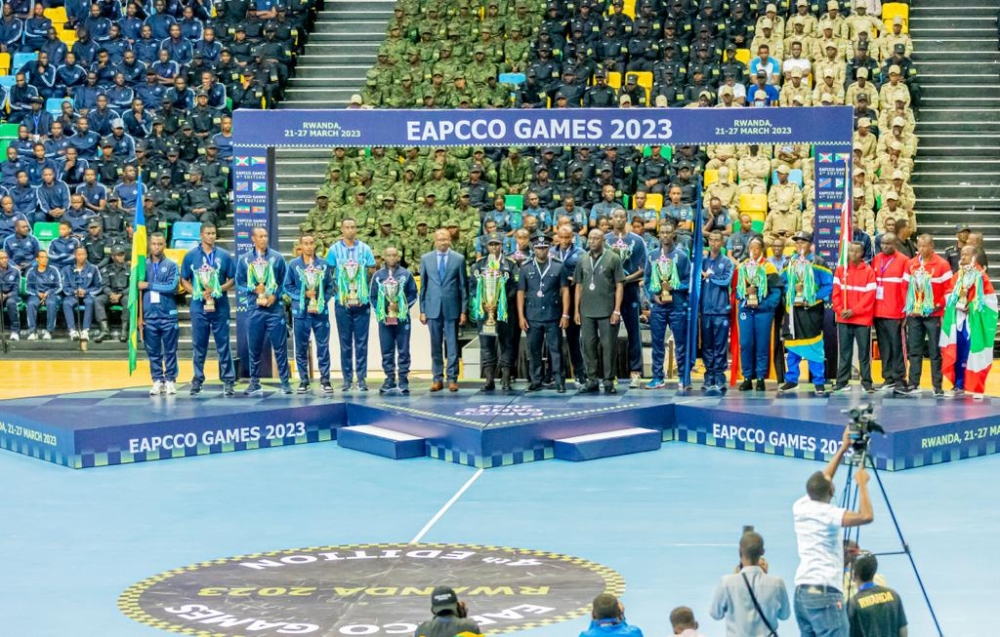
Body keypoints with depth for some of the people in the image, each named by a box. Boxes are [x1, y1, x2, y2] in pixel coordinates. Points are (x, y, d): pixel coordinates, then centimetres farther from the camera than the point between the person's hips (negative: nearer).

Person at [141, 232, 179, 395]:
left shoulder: (171, 265, 1)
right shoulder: (143, 265, 6)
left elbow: (172, 287, -13)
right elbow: (138, 290, 4)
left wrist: (149, 285, -11)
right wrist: (139, 315, -1)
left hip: (168, 315, -2)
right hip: (149, 315, 2)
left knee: (170, 351, 3)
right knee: (153, 351, 6)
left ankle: (170, 381, 10)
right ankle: (157, 381, 13)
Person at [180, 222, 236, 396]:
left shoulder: (224, 256, 3)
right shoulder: (191, 255, 3)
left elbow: (232, 279, 5)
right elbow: (184, 280, 6)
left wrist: (218, 290, -11)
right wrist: (198, 293, -10)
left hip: (220, 306, 0)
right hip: (199, 306, 0)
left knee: (223, 344, 1)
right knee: (199, 345, 6)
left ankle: (228, 381, 4)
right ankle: (197, 380, 14)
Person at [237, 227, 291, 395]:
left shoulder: (277, 257, 5)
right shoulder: (244, 259, 7)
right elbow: (239, 283, 7)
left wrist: (276, 296, -9)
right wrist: (253, 289, -10)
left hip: (275, 308, -1)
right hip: (254, 309, 1)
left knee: (280, 346, -1)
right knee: (254, 347, 4)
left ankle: (285, 381, 3)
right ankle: (255, 383, 11)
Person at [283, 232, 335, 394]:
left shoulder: (324, 265, 2)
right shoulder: (293, 264, 0)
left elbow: (330, 286, 6)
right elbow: (287, 286, 3)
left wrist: (322, 301, -6)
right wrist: (304, 294, -9)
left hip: (321, 312, 0)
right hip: (301, 312, 0)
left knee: (323, 346, 1)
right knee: (301, 347, 5)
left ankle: (325, 379, 9)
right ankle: (303, 380, 13)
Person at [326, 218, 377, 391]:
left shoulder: (365, 249, 5)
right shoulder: (334, 250, 3)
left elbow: (372, 273, 7)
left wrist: (366, 294, -1)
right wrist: (338, 293, -5)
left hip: (362, 302, 0)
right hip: (342, 303, 0)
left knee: (361, 341, 1)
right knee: (345, 342, 4)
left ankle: (362, 377, 5)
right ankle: (347, 378, 9)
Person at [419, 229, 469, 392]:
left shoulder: (458, 259, 3)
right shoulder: (426, 259, 7)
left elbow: (463, 286, 3)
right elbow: (423, 286, 9)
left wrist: (464, 311, -1)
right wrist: (422, 310, 4)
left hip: (452, 308, -1)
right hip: (433, 309, 1)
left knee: (452, 346, 0)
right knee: (436, 346, 5)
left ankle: (452, 379, 5)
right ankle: (437, 379, 10)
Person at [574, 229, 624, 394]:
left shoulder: (613, 259, -2)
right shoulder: (583, 260, 10)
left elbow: (619, 286, -3)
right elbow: (579, 286, 14)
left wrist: (617, 310, -9)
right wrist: (576, 310, 8)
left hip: (607, 311, -4)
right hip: (587, 312, 4)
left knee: (608, 346, -1)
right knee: (589, 345, 6)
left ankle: (609, 381, 6)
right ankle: (592, 380, 14)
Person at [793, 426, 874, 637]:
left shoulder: (800, 507, 10)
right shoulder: (827, 513, -12)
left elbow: (822, 479, 26)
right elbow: (866, 516, -22)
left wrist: (843, 448, 30)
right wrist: (862, 483, -8)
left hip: (801, 591, 9)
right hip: (823, 594, -9)